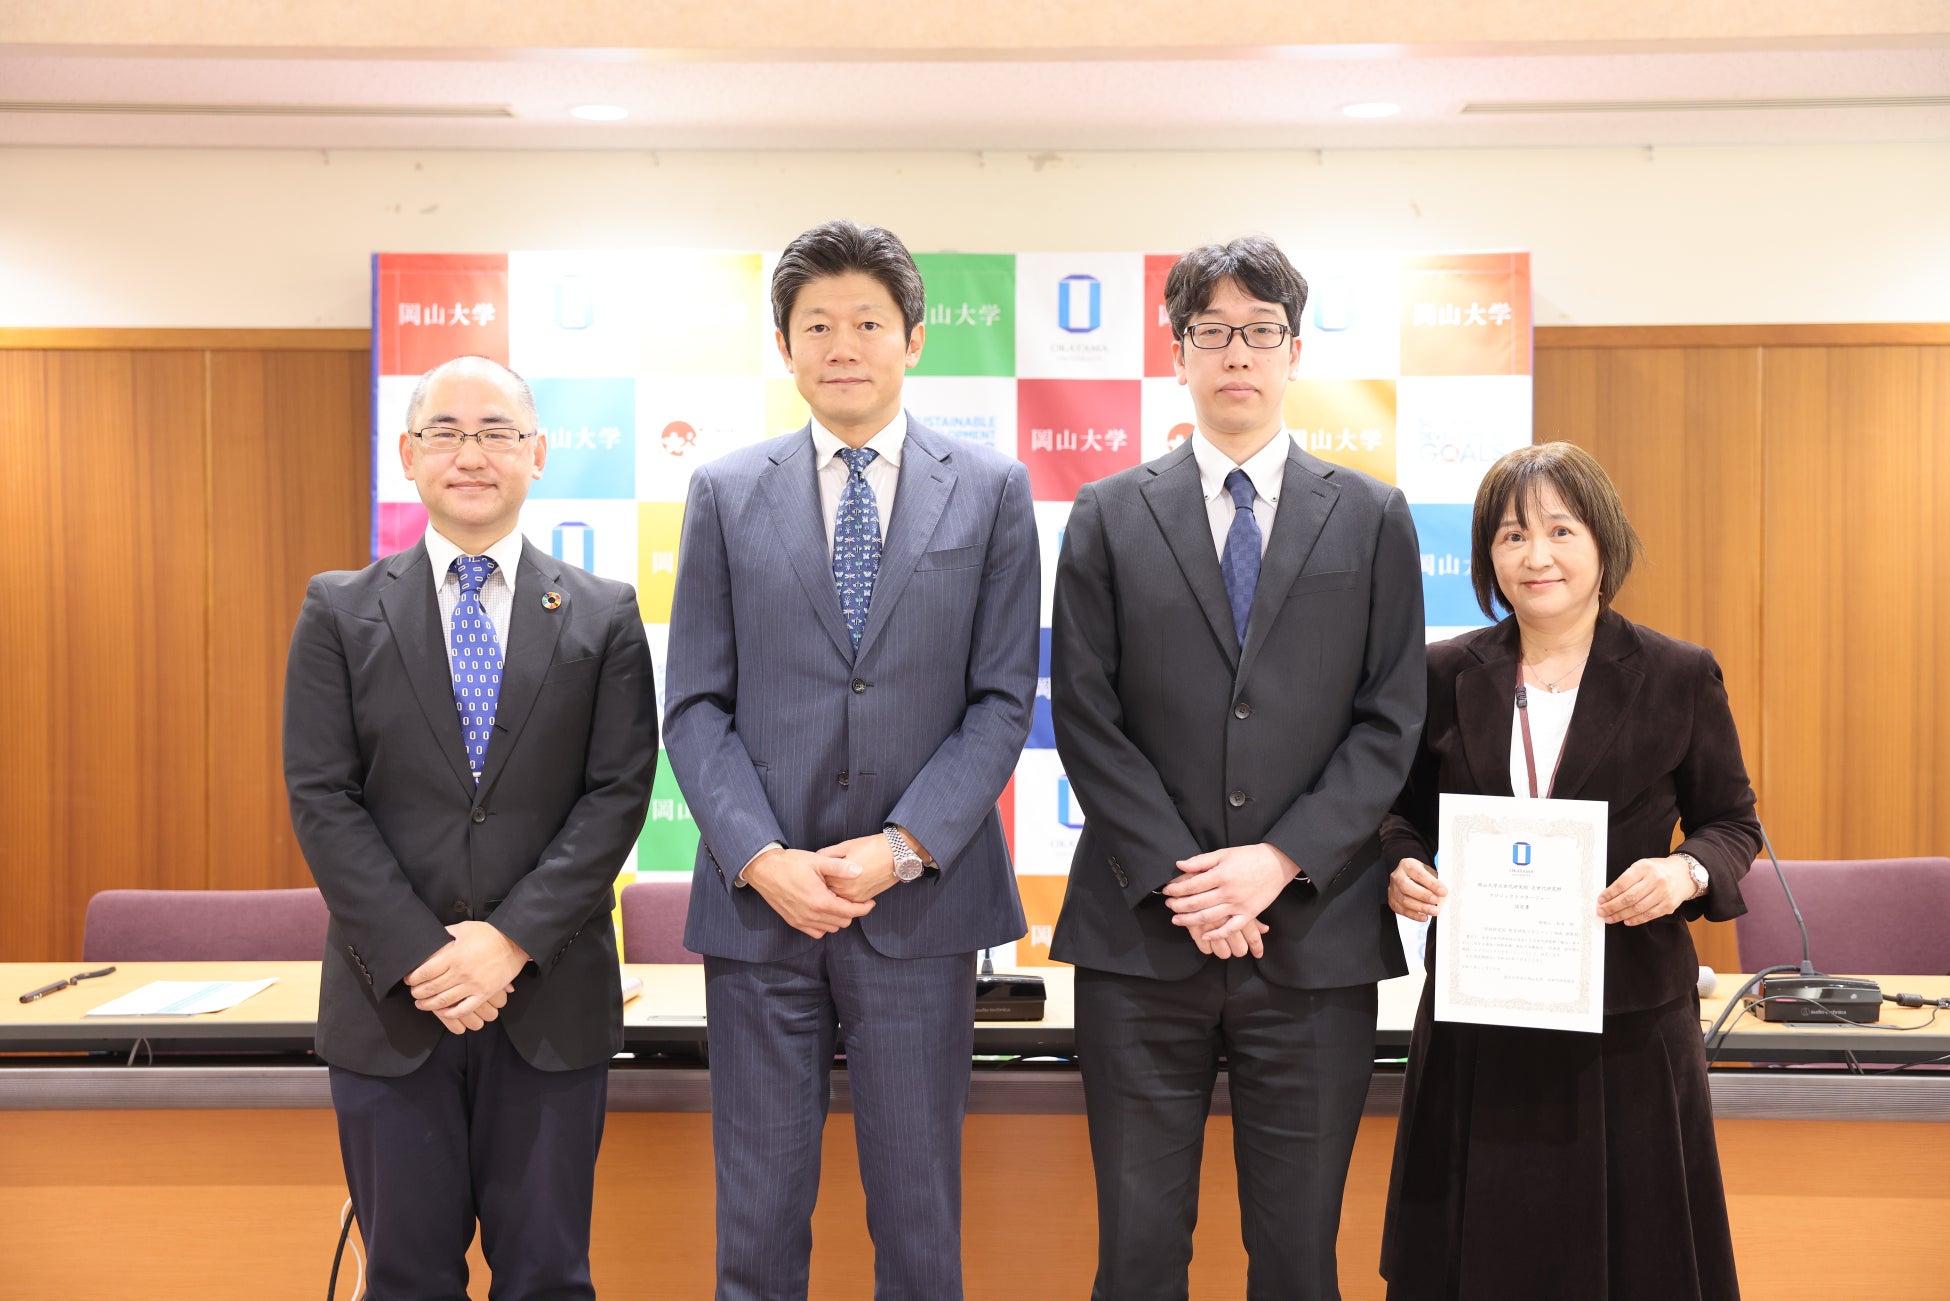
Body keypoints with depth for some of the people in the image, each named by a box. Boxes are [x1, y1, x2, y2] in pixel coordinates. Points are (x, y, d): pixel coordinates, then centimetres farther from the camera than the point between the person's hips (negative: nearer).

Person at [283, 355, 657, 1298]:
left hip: (552, 1001, 0)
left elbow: (618, 793, -4)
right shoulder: (340, 612, 3)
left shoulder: (604, 617, 2)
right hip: (389, 1001, 1)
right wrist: (419, 956, -12)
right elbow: (321, 798, -3)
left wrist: (513, 940, -13)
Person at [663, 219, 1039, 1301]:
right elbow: (697, 707, 3)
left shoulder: (992, 491, 4)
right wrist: (761, 859, -11)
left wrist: (906, 848, -12)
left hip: (920, 903, 0)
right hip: (759, 902, 1)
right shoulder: (724, 493, 7)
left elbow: (1001, 701, 0)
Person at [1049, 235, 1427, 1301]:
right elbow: (1085, 719, 0)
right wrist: (1177, 878, -10)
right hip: (1142, 935, 0)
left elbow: (1389, 721, 1)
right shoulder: (1109, 517, 6)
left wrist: (1282, 860, -11)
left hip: (1315, 936, 1)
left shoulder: (1371, 519, 8)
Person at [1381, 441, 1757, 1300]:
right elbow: (1406, 814, 12)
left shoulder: (1679, 677, -1)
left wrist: (1687, 872, -15)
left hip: (1627, 1026, -1)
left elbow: (1733, 822, 6)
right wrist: (1403, 870, -9)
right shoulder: (1445, 675, 3)